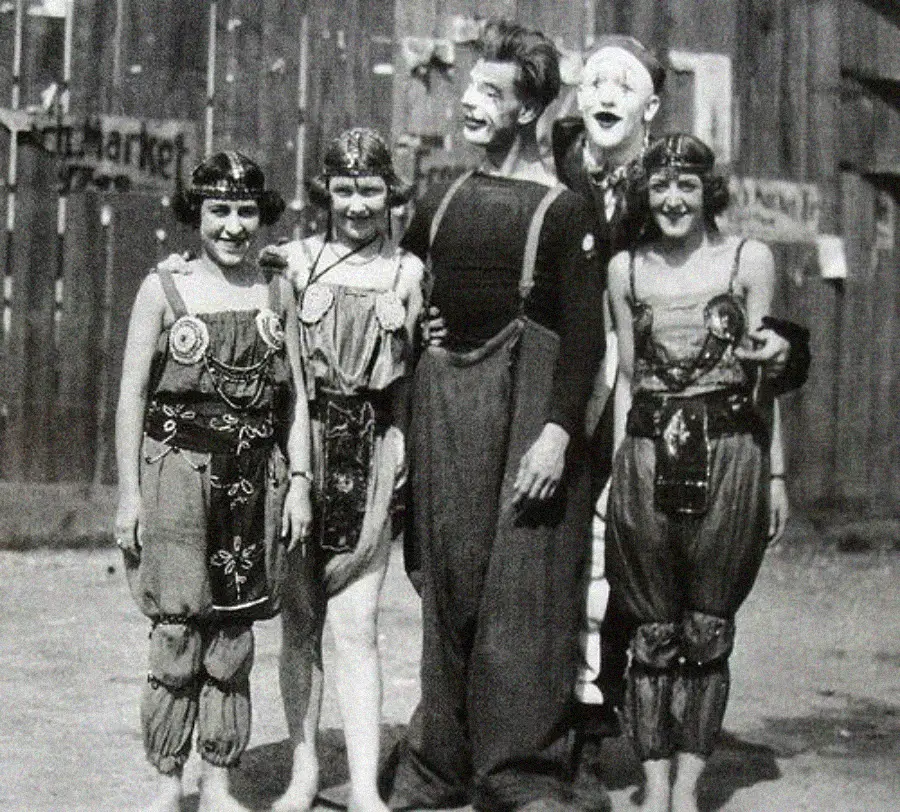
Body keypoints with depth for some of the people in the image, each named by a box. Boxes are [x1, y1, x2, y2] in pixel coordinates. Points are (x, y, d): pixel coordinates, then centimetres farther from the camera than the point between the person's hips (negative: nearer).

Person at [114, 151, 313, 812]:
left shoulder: (277, 294, 9)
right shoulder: (162, 291, 2)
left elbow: (297, 397, 11)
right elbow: (131, 397, 1)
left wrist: (300, 482, 4)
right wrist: (129, 493, -3)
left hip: (254, 480, 2)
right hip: (176, 474, -2)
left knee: (235, 636, 4)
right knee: (177, 633, -4)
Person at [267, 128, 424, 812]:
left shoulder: (408, 272, 6)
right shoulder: (295, 260, 4)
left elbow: (407, 373, 12)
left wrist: (402, 444, 2)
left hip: (372, 452, -1)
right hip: (301, 444, 1)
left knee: (356, 623, -5)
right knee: (300, 618, 6)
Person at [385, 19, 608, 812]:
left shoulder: (563, 211, -3)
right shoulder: (441, 203, 14)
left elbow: (584, 336, -8)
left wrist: (559, 431, -17)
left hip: (526, 411, -5)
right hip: (443, 405, 5)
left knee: (523, 590, -6)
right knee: (449, 585, 8)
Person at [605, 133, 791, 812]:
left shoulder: (750, 260, 4)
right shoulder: (626, 268, 9)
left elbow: (764, 375, 5)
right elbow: (626, 377, 14)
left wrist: (775, 473, 3)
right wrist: (617, 468, 9)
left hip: (728, 456, -1)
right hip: (648, 457, 1)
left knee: (708, 633, 3)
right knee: (654, 634, 4)